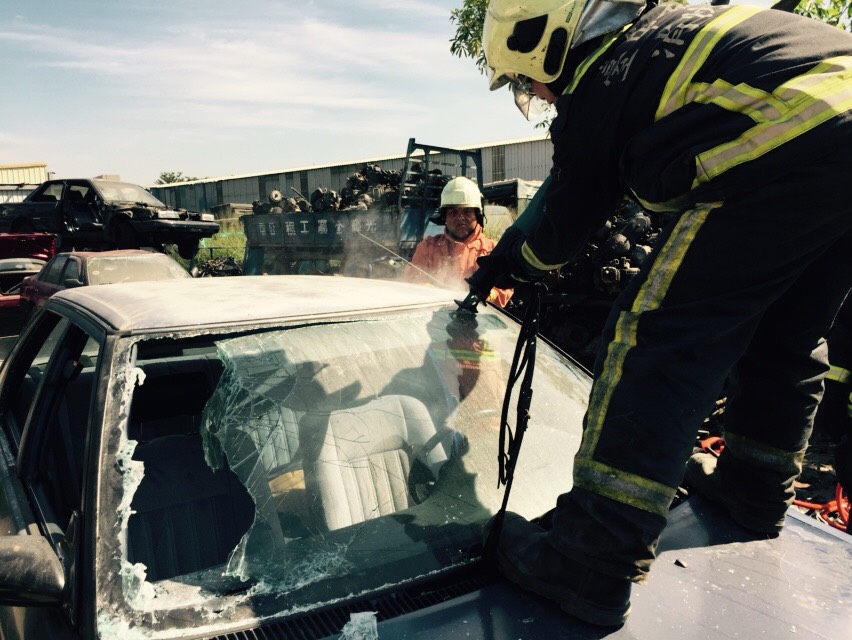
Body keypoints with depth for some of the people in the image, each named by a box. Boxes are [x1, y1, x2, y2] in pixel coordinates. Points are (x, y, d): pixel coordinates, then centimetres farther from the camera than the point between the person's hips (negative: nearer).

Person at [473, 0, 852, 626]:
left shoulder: (594, 88, 2)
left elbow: (561, 235, 13)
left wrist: (506, 261, 32)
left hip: (792, 147, -10)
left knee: (653, 339, -8)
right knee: (787, 336, 22)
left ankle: (591, 565, -7)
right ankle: (754, 490, 39)